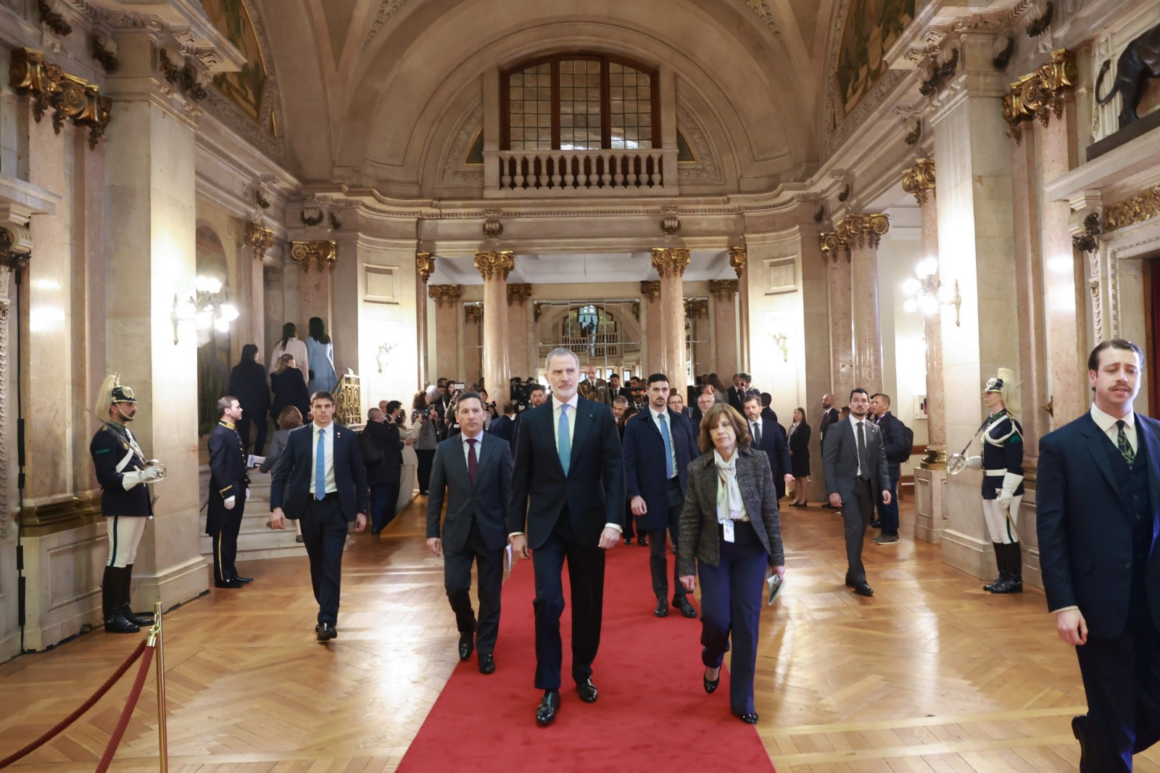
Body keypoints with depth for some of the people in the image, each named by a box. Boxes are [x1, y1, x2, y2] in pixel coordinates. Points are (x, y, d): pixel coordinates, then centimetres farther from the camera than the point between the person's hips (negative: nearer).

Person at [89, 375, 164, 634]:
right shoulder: (104, 437, -13)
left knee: (128, 559, 13)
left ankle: (124, 609, 20)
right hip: (121, 508, -10)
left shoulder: (126, 433, 17)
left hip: (136, 506, 10)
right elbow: (106, 477, -20)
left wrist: (148, 470, 4)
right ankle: (112, 616, 2)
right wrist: (140, 476, -26)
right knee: (117, 559, -5)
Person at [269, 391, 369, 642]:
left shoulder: (347, 437, -1)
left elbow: (359, 475, 4)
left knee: (332, 564, -8)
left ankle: (326, 621, -6)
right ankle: (326, 609, 31)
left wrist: (361, 510, 1)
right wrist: (276, 506, -10)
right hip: (308, 506, 2)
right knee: (317, 562, 13)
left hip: (336, 506, -2)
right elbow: (280, 473, 1)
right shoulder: (297, 436, 1)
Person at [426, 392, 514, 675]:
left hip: (491, 531, -1)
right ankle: (467, 631, 30)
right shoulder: (444, 449, 1)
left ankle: (486, 649, 23)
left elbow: (510, 491, -2)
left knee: (490, 593, 6)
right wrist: (432, 531, 0)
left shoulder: (500, 447, -3)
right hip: (456, 531, 1)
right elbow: (435, 494, 4)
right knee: (455, 587, -2)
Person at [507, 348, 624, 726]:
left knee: (588, 604, 11)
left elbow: (614, 470, -5)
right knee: (548, 601, -8)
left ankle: (583, 674, 31)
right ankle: (549, 688, 7)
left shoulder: (601, 415, -2)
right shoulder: (532, 419, 2)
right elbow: (520, 478, 4)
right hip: (546, 524, 0)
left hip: (588, 523, 0)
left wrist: (614, 522, -14)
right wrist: (516, 528, 2)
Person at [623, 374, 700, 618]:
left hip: (681, 490, 2)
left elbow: (694, 456, 8)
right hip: (653, 494, -2)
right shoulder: (635, 424, -2)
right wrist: (634, 495, -15)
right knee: (657, 550, 9)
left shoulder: (682, 421, 6)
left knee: (684, 546, 6)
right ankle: (661, 597, 24)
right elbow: (629, 462, -6)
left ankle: (681, 596, 21)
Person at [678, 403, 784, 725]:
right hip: (713, 551, 0)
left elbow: (771, 511, 0)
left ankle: (742, 700, 16)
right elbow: (689, 520, -2)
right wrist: (686, 566, -4)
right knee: (716, 618, -7)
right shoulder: (698, 469, -5)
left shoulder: (758, 461, -4)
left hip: (751, 548, 1)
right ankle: (712, 662, 30)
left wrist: (777, 557, 0)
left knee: (747, 623, 0)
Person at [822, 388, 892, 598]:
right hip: (846, 486, -4)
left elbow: (881, 460, 8)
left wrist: (885, 486, -4)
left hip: (868, 486, 4)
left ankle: (851, 575, 23)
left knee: (860, 531, 10)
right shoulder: (837, 429, -4)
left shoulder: (875, 430, 8)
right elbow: (828, 461, -7)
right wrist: (832, 490, -14)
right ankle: (859, 579, -7)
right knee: (855, 529, -13)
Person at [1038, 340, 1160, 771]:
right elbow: (1050, 531, -7)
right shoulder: (1061, 445, -5)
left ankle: (1094, 736, 42)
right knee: (1113, 720, 8)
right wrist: (1063, 604, -13)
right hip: (1100, 602, -4)